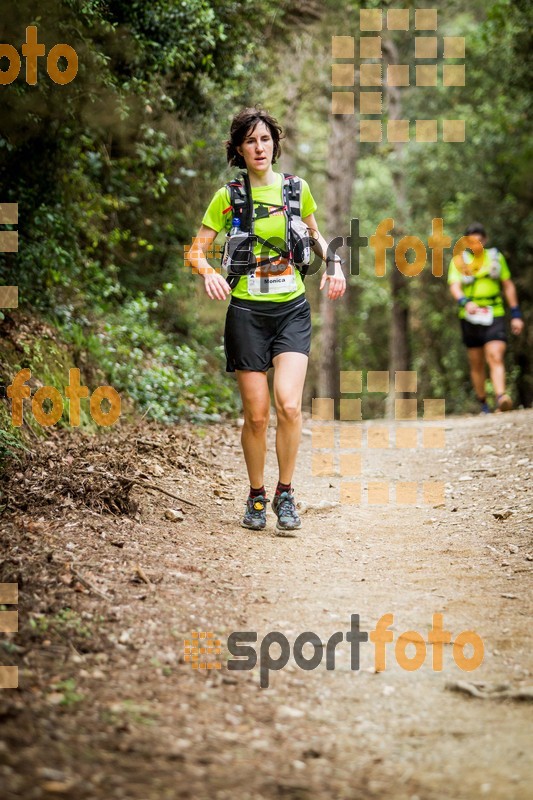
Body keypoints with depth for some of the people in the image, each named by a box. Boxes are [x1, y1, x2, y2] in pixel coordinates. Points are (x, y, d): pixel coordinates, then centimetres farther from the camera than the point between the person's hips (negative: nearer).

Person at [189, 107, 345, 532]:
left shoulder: (296, 188, 6)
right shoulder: (228, 197, 0)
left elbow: (314, 233, 23)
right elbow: (197, 249, 2)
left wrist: (333, 262, 4)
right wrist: (209, 272, -20)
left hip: (292, 309, 1)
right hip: (247, 311, -1)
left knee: (289, 405, -16)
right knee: (256, 414, -1)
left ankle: (285, 493, -1)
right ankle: (257, 496, 18)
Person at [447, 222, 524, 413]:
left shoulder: (496, 257, 9)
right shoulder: (459, 261, 3)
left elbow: (508, 286, 14)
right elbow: (455, 287, -11)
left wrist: (516, 315, 10)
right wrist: (465, 302, -33)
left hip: (494, 317, 0)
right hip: (470, 318, 1)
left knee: (496, 358, -18)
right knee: (476, 365, 6)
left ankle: (501, 398, -34)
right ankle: (483, 404, 19)